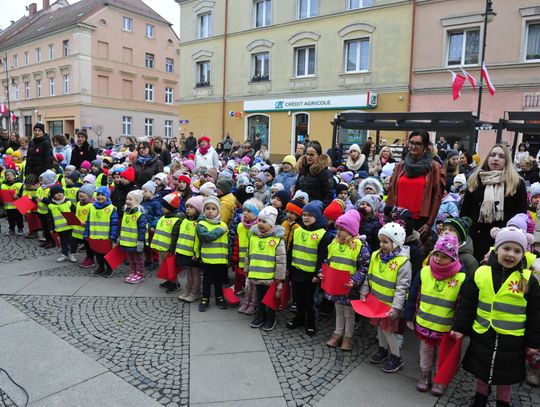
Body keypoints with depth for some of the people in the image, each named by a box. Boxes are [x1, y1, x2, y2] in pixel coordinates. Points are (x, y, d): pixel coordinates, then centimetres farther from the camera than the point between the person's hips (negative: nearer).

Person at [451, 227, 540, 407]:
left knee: (506, 376, 16)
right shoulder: (481, 273, -6)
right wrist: (460, 328, -1)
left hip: (511, 340, -1)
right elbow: (466, 305, -1)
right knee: (481, 372, 19)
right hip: (482, 336, 1)